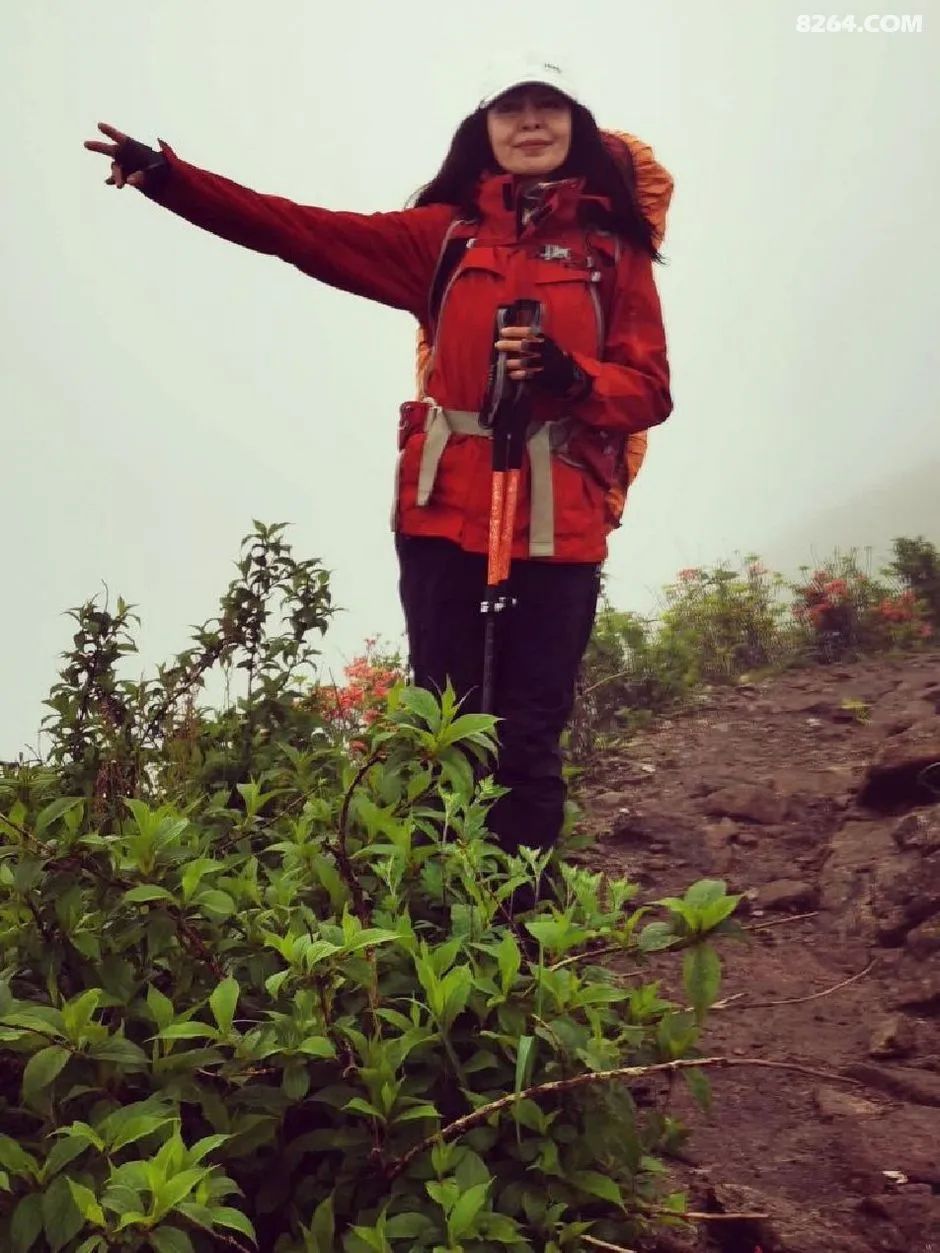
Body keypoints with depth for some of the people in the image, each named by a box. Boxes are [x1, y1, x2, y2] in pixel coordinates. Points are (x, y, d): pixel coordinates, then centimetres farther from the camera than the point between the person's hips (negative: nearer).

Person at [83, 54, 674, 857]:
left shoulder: (616, 249, 9)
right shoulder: (445, 234, 11)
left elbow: (650, 392, 3)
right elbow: (306, 231, 4)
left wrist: (570, 375, -18)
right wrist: (169, 176, -6)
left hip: (557, 523, -1)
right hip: (447, 511, 1)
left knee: (528, 739, 2)